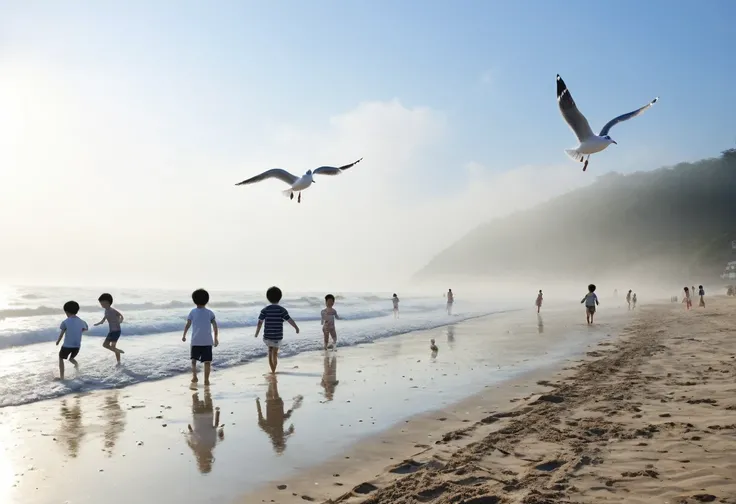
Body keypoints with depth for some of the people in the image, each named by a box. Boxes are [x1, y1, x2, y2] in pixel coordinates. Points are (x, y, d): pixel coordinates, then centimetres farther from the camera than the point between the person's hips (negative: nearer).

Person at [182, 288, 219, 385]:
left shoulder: (193, 312, 4)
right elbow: (215, 325, -4)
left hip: (195, 341, 0)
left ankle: (194, 376, 3)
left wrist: (184, 336, 10)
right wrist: (216, 338, 2)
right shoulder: (209, 312, 4)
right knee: (207, 361, 6)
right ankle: (206, 380, -1)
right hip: (207, 341, 0)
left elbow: (187, 325, -3)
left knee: (194, 359, 18)